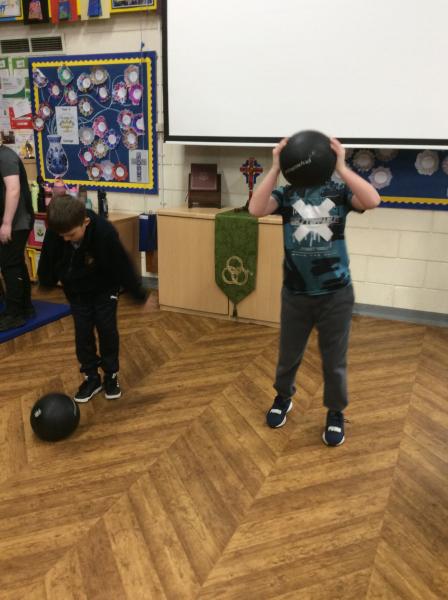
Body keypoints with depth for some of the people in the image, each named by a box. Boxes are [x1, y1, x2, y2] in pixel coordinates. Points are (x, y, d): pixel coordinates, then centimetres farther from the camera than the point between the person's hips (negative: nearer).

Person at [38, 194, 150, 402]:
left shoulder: (105, 233, -35)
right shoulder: (53, 233, -26)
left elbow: (123, 265, -24)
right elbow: (47, 261, -5)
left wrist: (139, 293, -15)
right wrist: (46, 282, 11)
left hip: (105, 289, -3)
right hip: (76, 291, 3)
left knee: (107, 330, -1)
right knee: (82, 333, 2)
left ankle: (111, 375, 17)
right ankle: (91, 377, 17)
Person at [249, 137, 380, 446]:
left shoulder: (340, 190, -4)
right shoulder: (286, 193, -3)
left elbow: (372, 201, -24)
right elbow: (256, 209, -22)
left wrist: (341, 166, -26)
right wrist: (275, 167, -25)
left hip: (336, 293, -1)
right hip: (295, 293, 1)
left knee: (334, 359, 13)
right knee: (289, 354, 19)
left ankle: (336, 413, 36)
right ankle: (283, 398, 47)